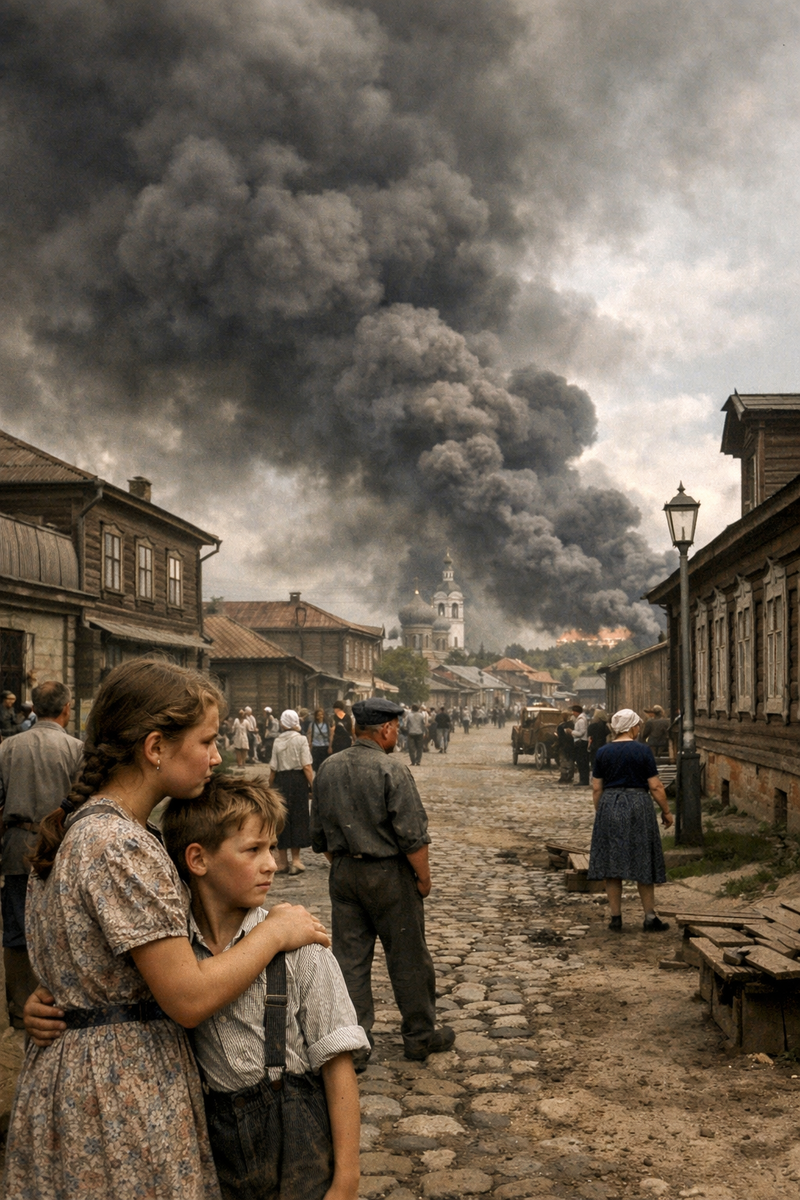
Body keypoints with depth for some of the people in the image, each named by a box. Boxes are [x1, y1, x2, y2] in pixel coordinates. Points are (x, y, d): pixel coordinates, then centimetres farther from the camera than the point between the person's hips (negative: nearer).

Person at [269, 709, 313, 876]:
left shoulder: (277, 741, 0)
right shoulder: (301, 739, -5)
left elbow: (273, 769, 0)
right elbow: (307, 767, -11)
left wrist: (270, 786, 11)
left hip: (281, 781, 2)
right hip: (298, 780, -2)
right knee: (298, 818, 8)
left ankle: (282, 862, 15)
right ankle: (295, 860, 9)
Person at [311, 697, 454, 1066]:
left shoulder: (328, 769, 3)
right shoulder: (392, 769, -16)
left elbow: (319, 834, 10)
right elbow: (412, 834, -17)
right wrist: (424, 877, -6)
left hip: (343, 873, 6)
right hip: (388, 872, -5)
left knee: (349, 959, 9)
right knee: (408, 958, 9)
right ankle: (420, 1035, 22)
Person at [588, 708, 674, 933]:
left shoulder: (603, 752, 2)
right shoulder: (643, 750, -6)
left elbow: (596, 789, 4)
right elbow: (655, 787, -6)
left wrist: (599, 813, 15)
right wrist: (666, 811, 5)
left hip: (609, 808, 3)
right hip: (637, 806, -2)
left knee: (612, 863, 8)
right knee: (643, 863, 6)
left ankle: (615, 916, 11)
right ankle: (650, 918, 11)